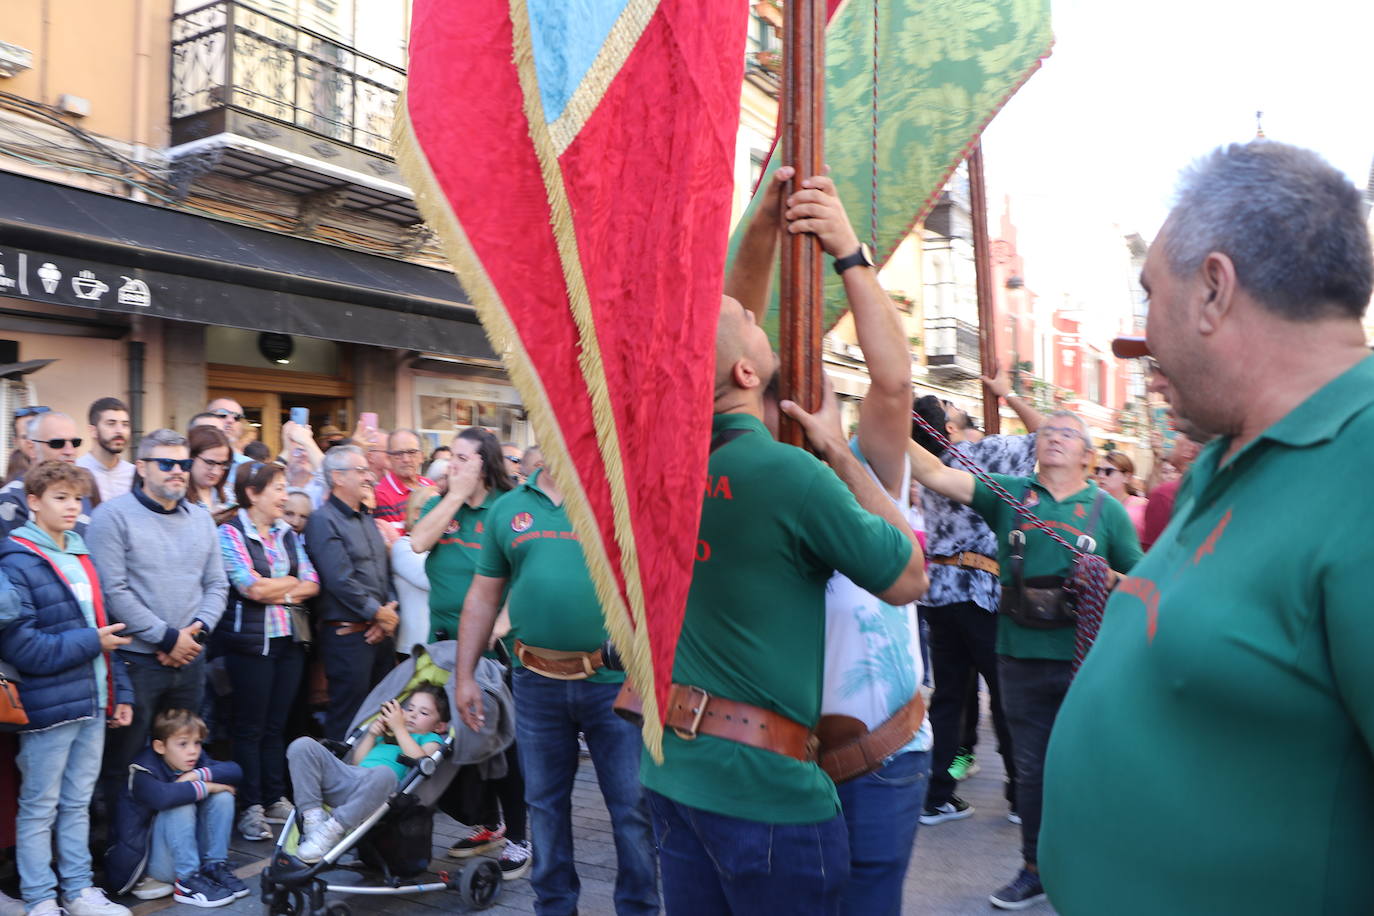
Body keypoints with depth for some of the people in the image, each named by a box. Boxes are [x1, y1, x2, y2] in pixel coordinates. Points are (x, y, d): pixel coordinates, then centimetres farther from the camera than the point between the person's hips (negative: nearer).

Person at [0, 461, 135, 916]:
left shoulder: (82, 556, 13)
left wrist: (119, 691, 13)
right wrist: (90, 642, -15)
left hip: (93, 705, 7)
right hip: (48, 705, -7)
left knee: (78, 804, 16)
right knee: (39, 808, 6)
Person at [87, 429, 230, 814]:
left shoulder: (202, 519, 11)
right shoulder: (113, 516, -8)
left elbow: (216, 585, 11)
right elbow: (113, 591, -16)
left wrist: (197, 630, -7)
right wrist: (167, 637, -15)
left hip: (189, 660, 6)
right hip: (135, 661, -5)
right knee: (125, 764, 4)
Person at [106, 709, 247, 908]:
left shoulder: (197, 762, 1)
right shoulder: (143, 771, -20)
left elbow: (235, 770, -11)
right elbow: (162, 796, -43)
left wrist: (198, 775, -24)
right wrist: (205, 787, -30)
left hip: (183, 851, 6)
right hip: (140, 858, -6)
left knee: (222, 797, -10)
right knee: (180, 807, -30)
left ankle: (215, 867, -9)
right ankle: (188, 881, -25)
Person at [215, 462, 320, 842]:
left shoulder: (287, 533, 12)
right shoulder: (230, 533, -6)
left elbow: (312, 584, 4)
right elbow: (251, 588, -16)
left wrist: (275, 591, -11)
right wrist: (291, 581, -2)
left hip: (291, 639, 5)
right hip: (251, 640, -5)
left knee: (277, 724, 11)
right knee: (250, 727, 4)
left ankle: (276, 800, 20)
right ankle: (251, 807, 12)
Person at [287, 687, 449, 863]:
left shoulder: (431, 738, 22)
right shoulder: (388, 732, 37)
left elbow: (421, 761, -2)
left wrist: (399, 727, 5)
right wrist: (372, 734, 18)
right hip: (349, 775, 6)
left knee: (384, 773, -43)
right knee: (303, 745, -11)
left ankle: (330, 831, -33)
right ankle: (313, 816, -17)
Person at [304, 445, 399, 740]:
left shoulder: (367, 518, 16)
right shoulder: (324, 521, -10)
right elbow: (340, 581, -18)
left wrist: (391, 611, 0)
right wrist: (379, 613, -12)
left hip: (380, 632, 8)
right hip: (348, 635, -8)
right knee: (347, 717, -1)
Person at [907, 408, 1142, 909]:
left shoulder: (1107, 509, 4)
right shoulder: (1007, 493, 3)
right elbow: (937, 475, -9)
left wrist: (1109, 580, -14)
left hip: (1087, 661, -1)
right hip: (1022, 658, 1)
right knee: (1032, 769, 13)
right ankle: (1034, 871, 29)